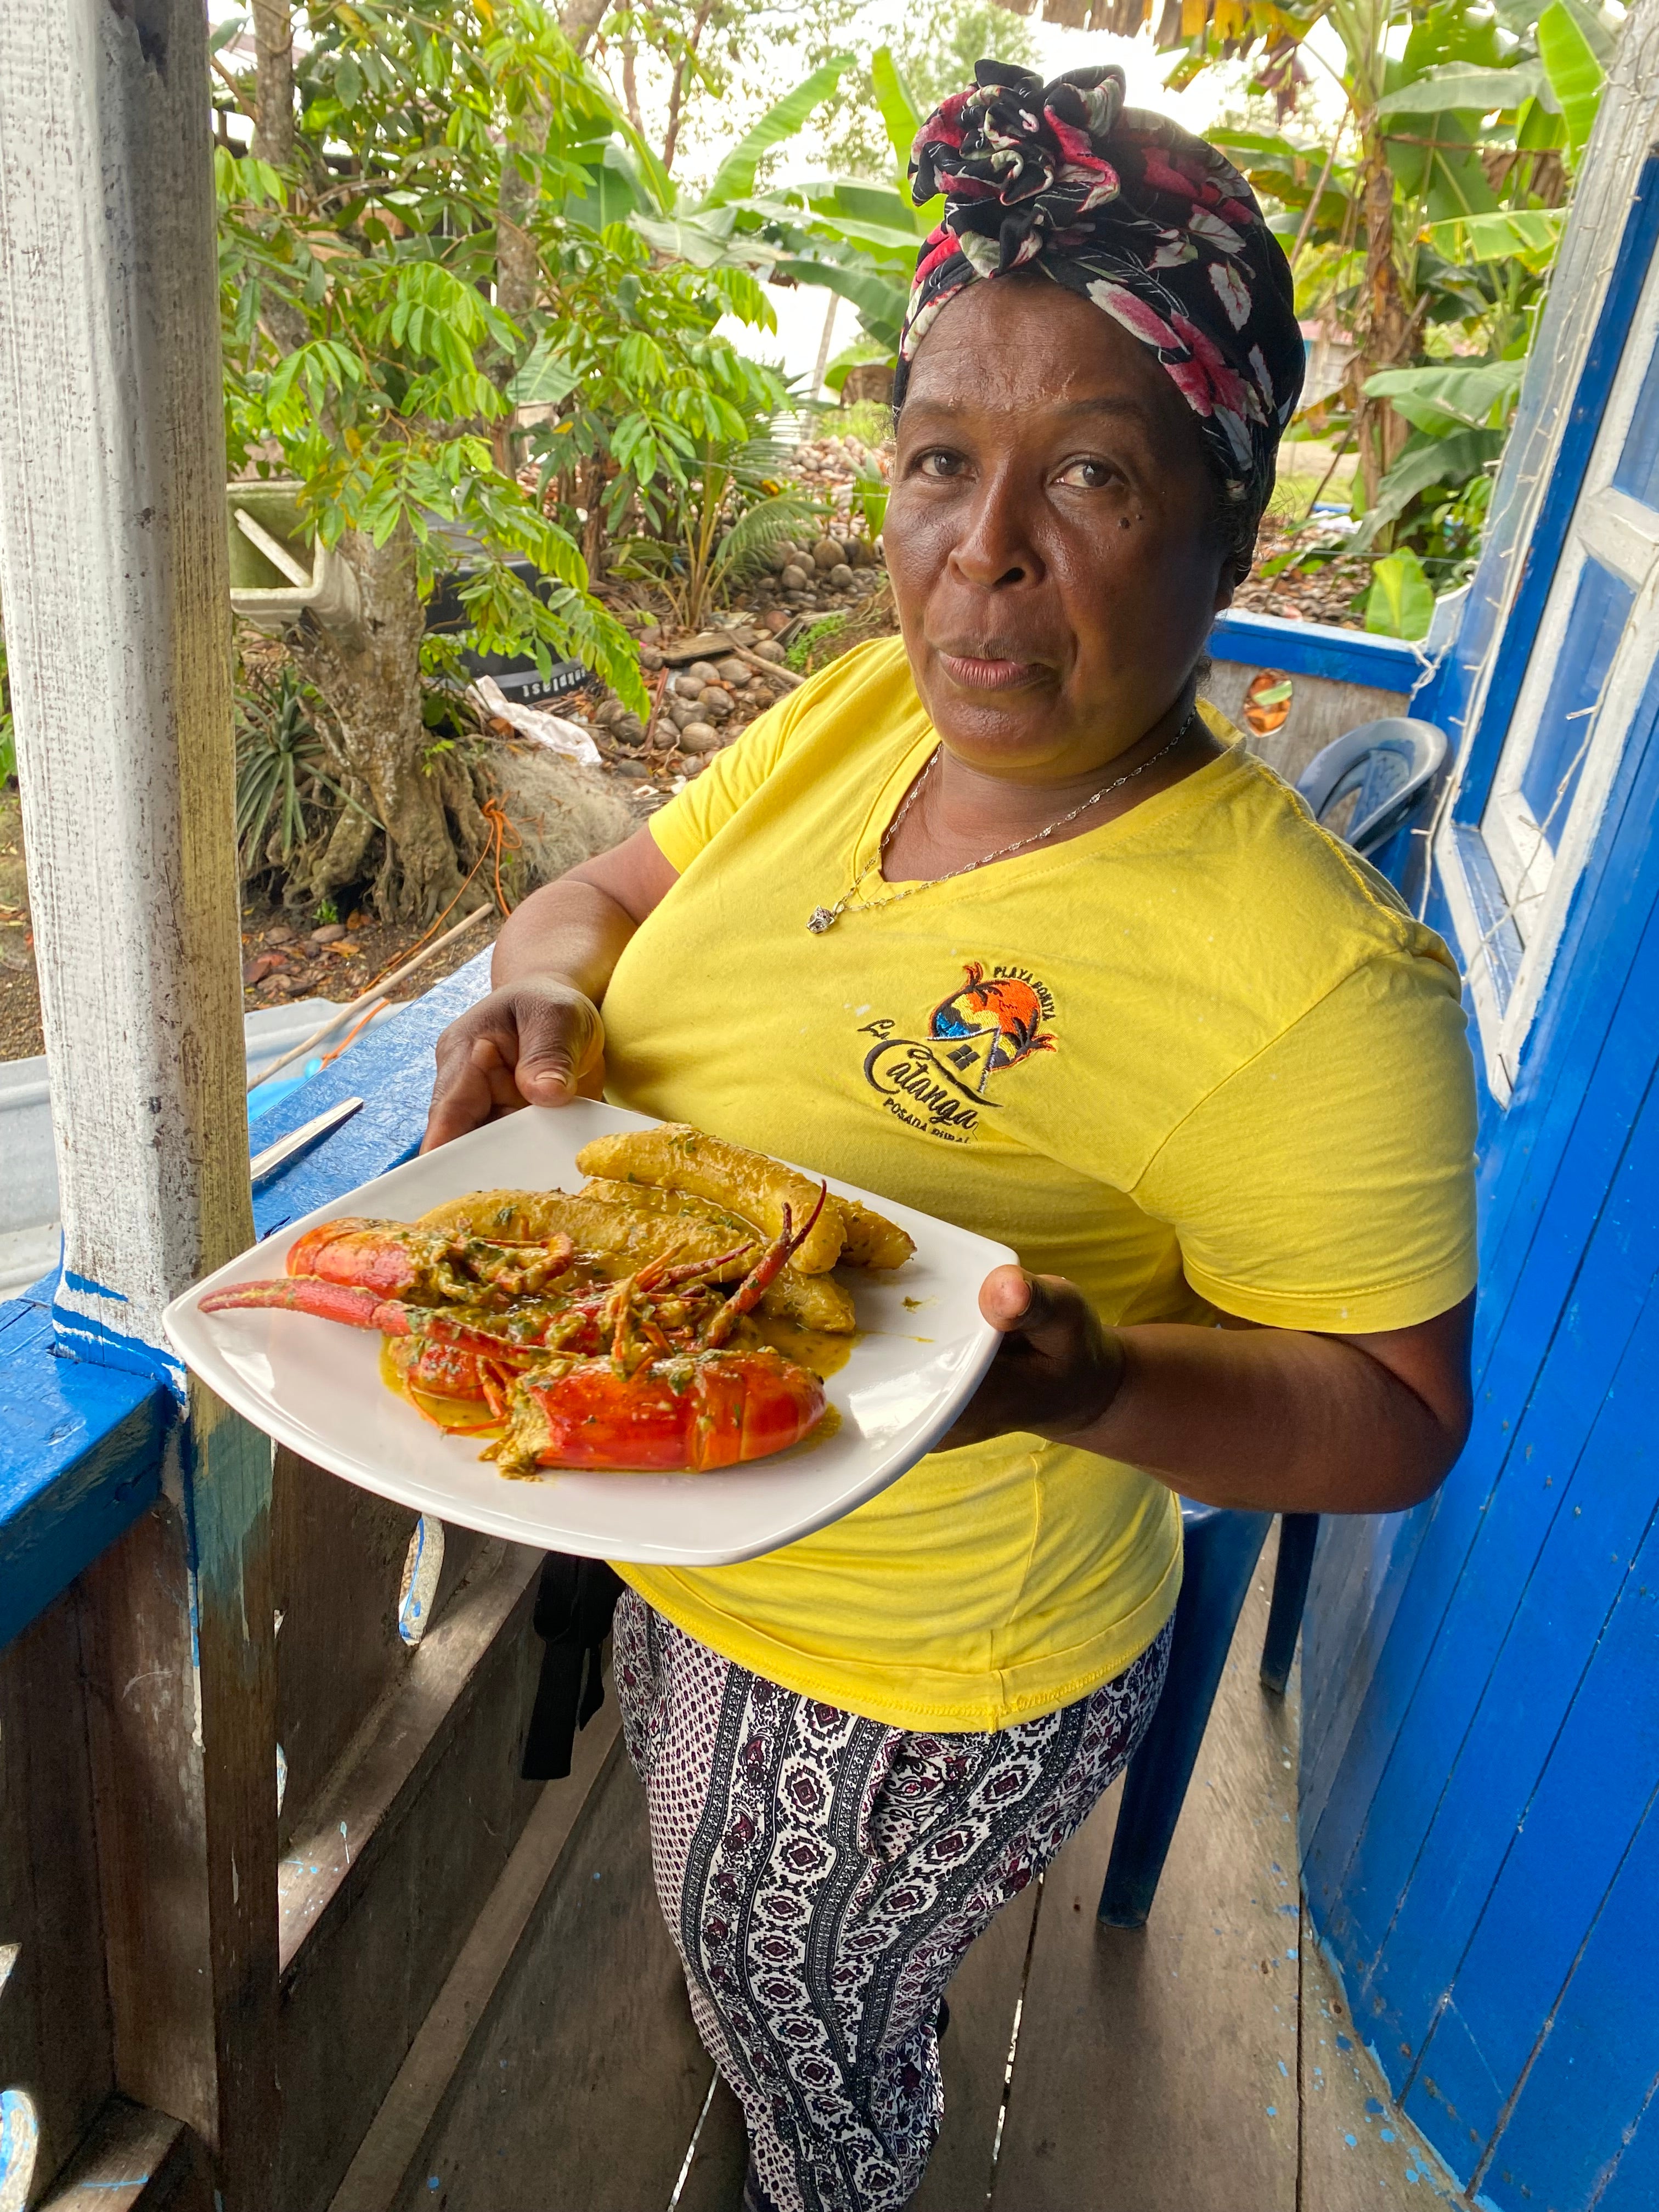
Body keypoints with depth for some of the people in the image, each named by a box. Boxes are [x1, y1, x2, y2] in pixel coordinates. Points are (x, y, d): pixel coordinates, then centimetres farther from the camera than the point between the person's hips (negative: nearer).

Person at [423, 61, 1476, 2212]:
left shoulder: (1312, 979, -29)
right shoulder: (861, 709, -9)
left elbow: (1397, 1415, -20)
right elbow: (607, 889, 3)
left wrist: (1085, 1384, -38)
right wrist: (550, 995, -20)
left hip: (914, 1687, -7)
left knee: (808, 2039, 24)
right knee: (720, 1934, 36)